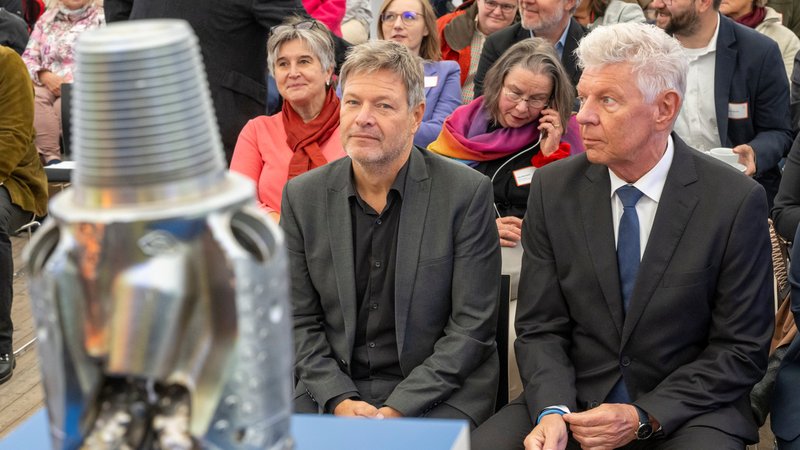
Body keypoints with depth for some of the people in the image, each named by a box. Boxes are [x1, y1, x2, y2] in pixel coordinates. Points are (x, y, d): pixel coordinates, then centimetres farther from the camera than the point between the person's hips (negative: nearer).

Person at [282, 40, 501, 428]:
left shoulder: (467, 193, -7)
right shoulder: (303, 195, 3)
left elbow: (472, 326, -7)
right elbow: (301, 322, 5)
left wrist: (398, 408, -15)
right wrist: (339, 399, -10)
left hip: (439, 392, -3)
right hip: (333, 390, 3)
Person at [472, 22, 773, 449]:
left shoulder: (735, 201, -10)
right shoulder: (553, 188, -1)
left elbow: (742, 349, -5)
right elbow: (541, 327, 2)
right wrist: (553, 410, -16)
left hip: (687, 412, -2)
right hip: (574, 398, 3)